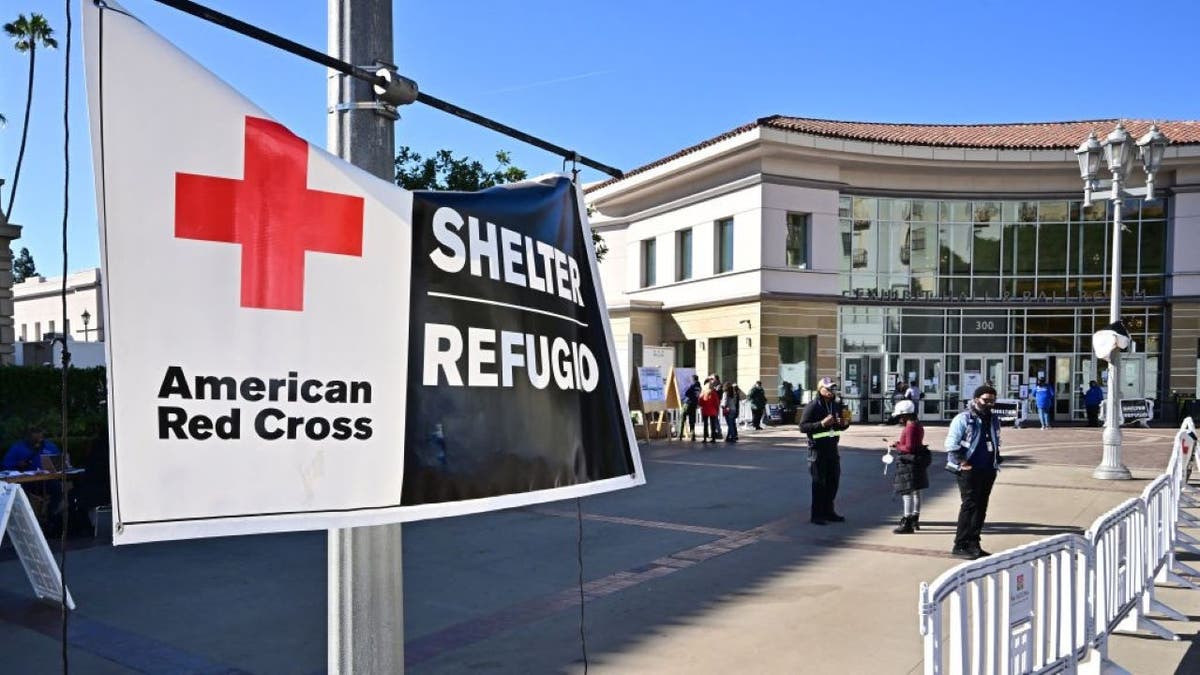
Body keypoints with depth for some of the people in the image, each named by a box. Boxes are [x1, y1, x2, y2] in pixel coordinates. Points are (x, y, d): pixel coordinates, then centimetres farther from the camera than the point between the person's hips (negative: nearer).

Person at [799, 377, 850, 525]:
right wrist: (822, 423, -26)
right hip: (817, 448, -7)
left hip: (832, 447, 7)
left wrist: (845, 423, -1)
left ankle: (828, 511, 25)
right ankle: (816, 515, 8)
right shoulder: (812, 406, -11)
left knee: (833, 481, 11)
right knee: (819, 483, -1)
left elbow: (840, 426, 22)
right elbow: (803, 426, -16)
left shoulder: (837, 405, 10)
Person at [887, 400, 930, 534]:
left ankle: (907, 524, -5)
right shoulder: (917, 425, 11)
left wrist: (897, 446, -9)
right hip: (918, 462, 11)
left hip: (909, 463, -11)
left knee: (907, 493, -7)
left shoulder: (910, 427, -21)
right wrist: (899, 444, 10)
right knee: (916, 492, 19)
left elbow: (909, 448, -24)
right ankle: (915, 519, 32)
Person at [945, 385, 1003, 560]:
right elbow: (951, 443, -14)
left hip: (988, 471, 8)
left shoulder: (994, 420, 15)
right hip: (970, 470, -8)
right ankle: (960, 545, -5)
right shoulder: (964, 418, -9)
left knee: (981, 507, 10)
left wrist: (996, 462, 16)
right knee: (970, 505, -9)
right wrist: (961, 463, -16)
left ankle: (973, 543, 18)